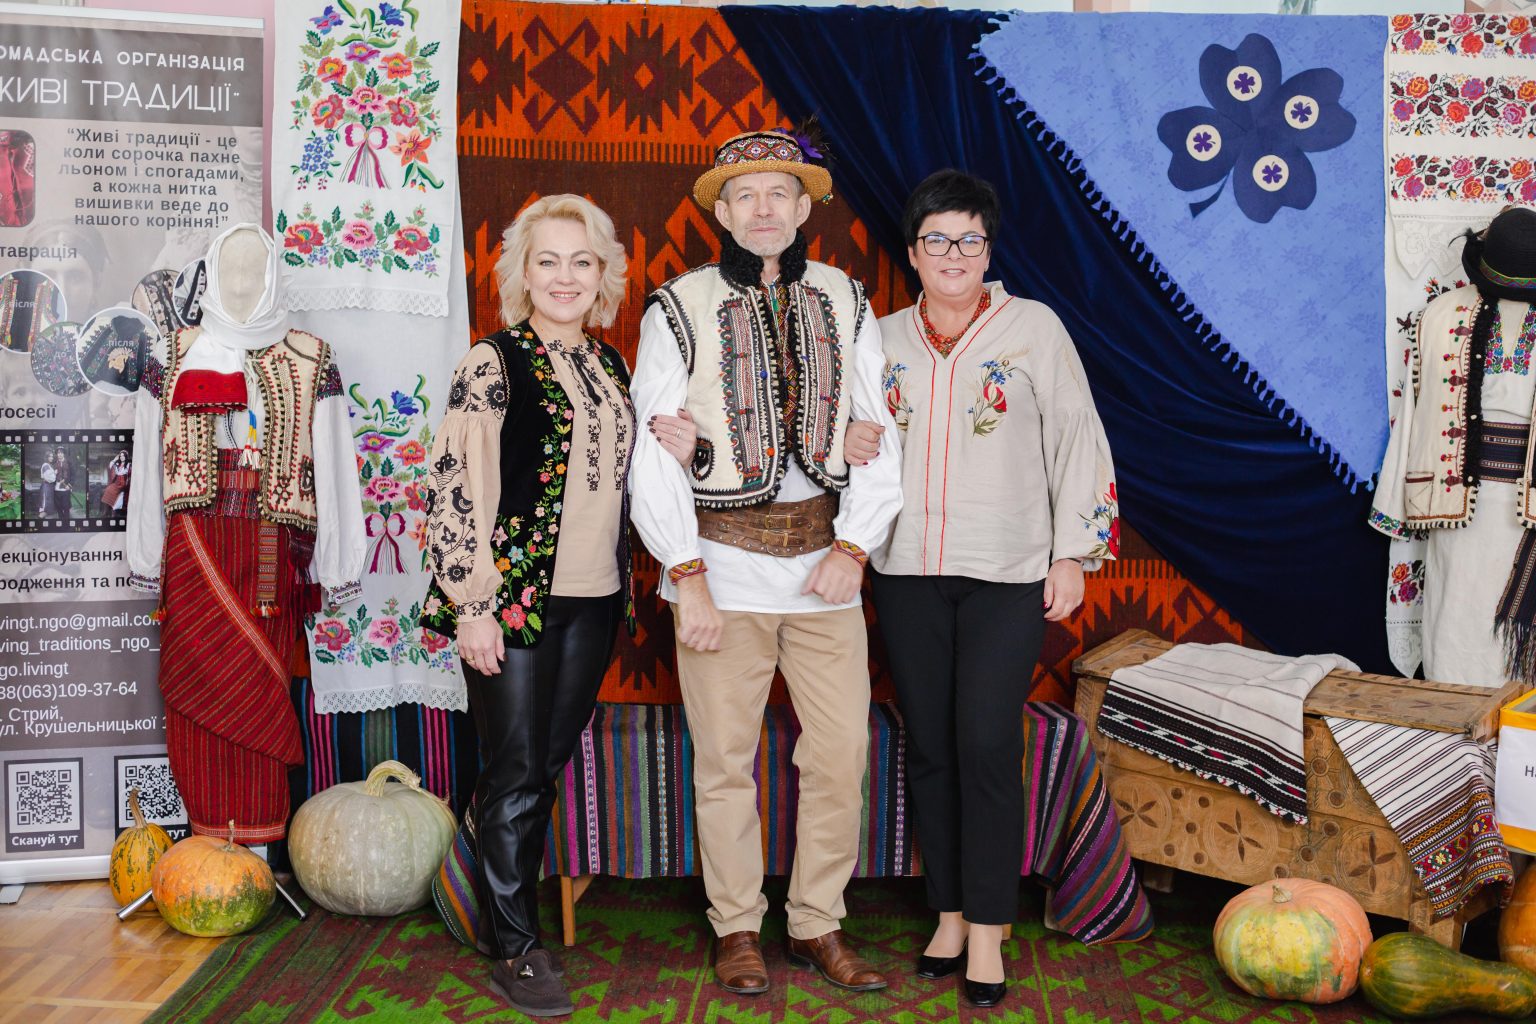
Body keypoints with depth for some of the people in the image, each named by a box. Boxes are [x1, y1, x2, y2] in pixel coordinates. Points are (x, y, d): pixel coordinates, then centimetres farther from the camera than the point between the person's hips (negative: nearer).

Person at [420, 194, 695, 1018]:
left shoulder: (610, 367, 13)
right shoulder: (493, 363, -8)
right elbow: (454, 487, -13)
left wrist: (677, 451, 3)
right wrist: (470, 605, -16)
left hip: (591, 601, 6)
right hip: (514, 599, -6)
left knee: (548, 764, 13)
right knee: (517, 774, 1)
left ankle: (504, 894, 28)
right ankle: (514, 950, 13)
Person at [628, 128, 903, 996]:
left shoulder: (846, 304, 8)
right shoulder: (680, 310, 0)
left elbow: (881, 434, 7)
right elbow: (654, 456, -3)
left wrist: (853, 545, -4)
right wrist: (688, 579, -9)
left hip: (825, 561, 3)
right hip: (724, 561, -2)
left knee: (843, 751, 4)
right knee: (726, 759, 4)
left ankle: (819, 925, 21)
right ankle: (738, 930, 22)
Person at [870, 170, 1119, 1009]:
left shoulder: (1032, 328, 2)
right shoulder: (883, 339, 10)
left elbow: (1078, 440, 1)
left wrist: (1073, 554, -3)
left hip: (1006, 575, -3)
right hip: (906, 572, 3)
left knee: (987, 745, -8)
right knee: (929, 747, 7)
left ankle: (987, 931, 5)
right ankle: (948, 914, 21)